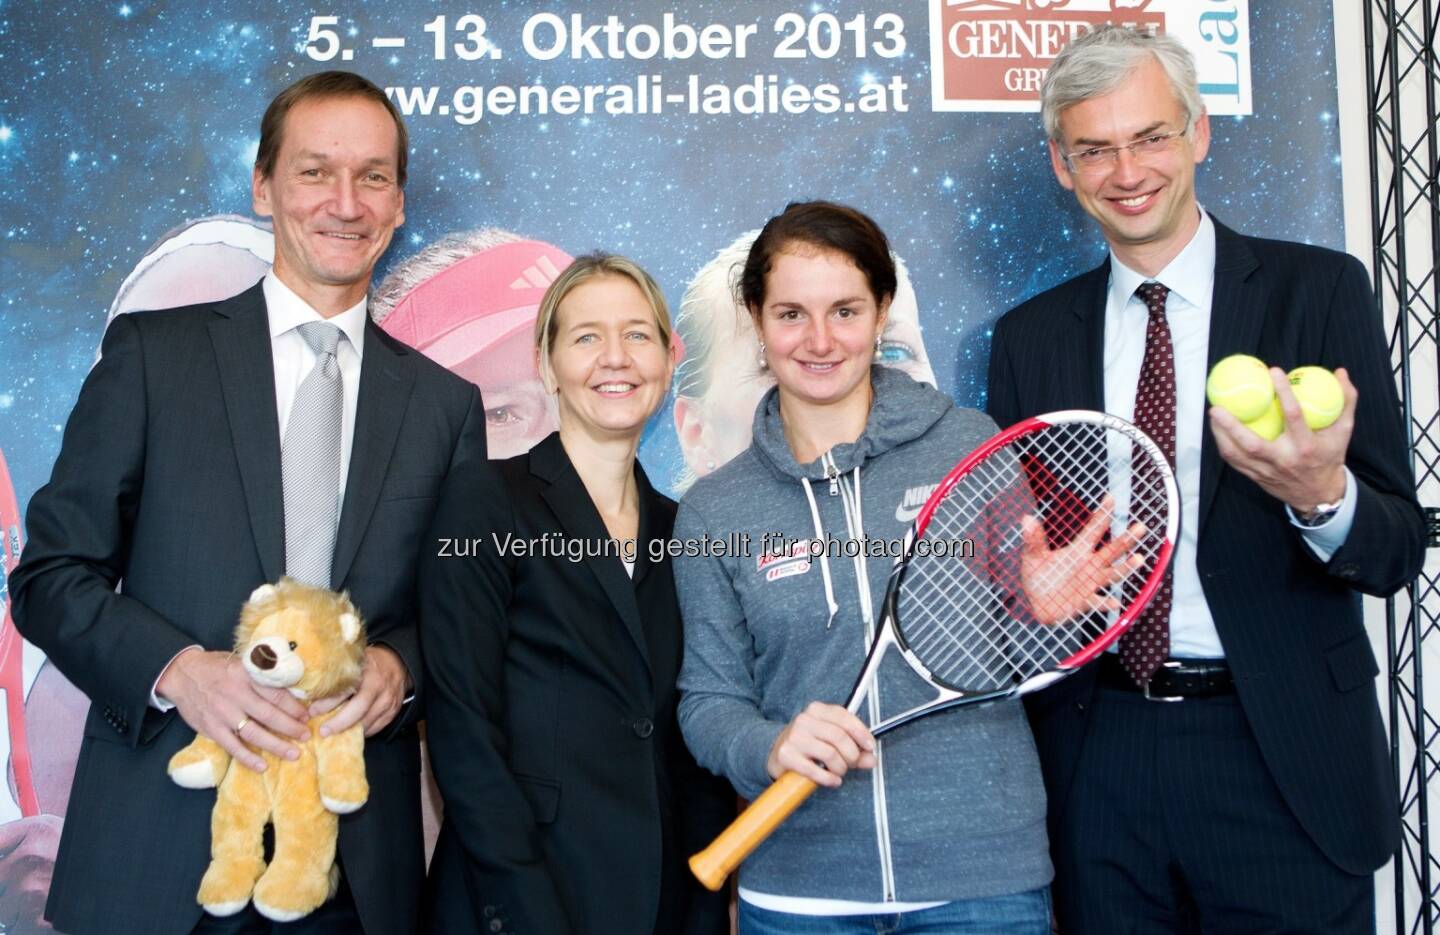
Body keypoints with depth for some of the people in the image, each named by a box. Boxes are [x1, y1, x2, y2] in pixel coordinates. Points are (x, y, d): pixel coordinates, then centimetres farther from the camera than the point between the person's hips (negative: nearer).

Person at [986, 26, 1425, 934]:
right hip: (1099, 758, 3)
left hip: (1284, 754, -2)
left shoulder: (1319, 289, -2)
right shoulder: (1031, 336, 6)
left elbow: (1399, 551, -5)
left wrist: (1323, 495, -26)